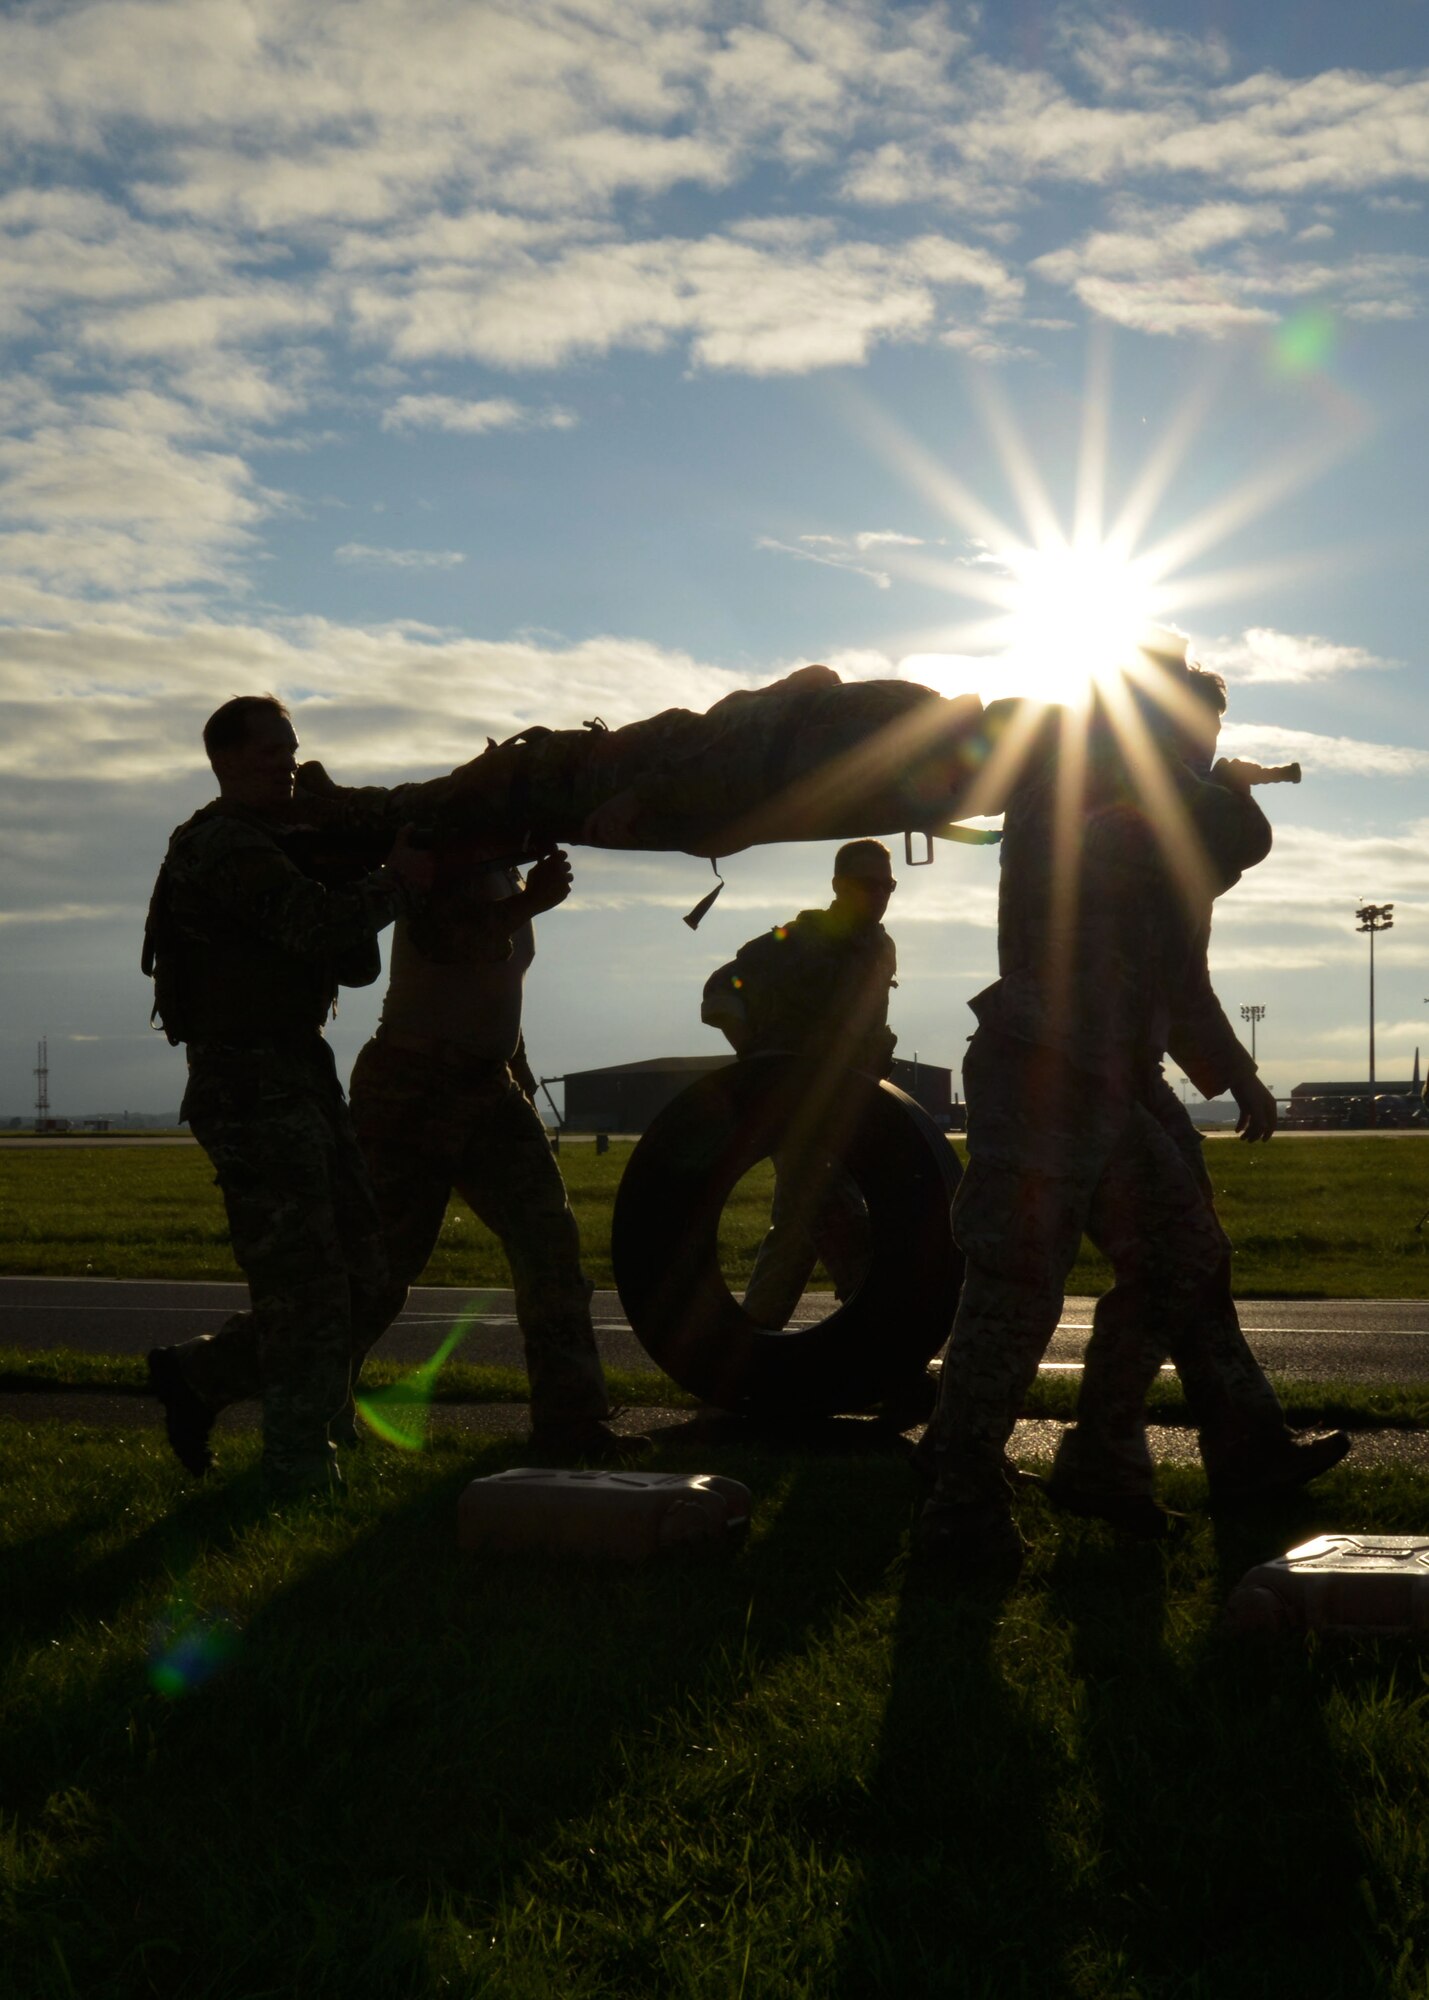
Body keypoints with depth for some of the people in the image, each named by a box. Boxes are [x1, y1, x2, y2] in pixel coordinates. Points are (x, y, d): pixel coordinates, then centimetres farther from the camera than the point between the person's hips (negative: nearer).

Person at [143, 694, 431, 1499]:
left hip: (304, 1075, 10)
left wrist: (378, 889, 2)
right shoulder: (224, 845, -10)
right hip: (250, 1083, -10)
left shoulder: (278, 845, 22)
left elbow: (355, 962, 22)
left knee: (368, 1288, 9)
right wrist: (397, 883, -9)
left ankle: (198, 1375, 22)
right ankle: (303, 1477, -4)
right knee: (309, 1290, -11)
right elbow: (320, 924, -25)